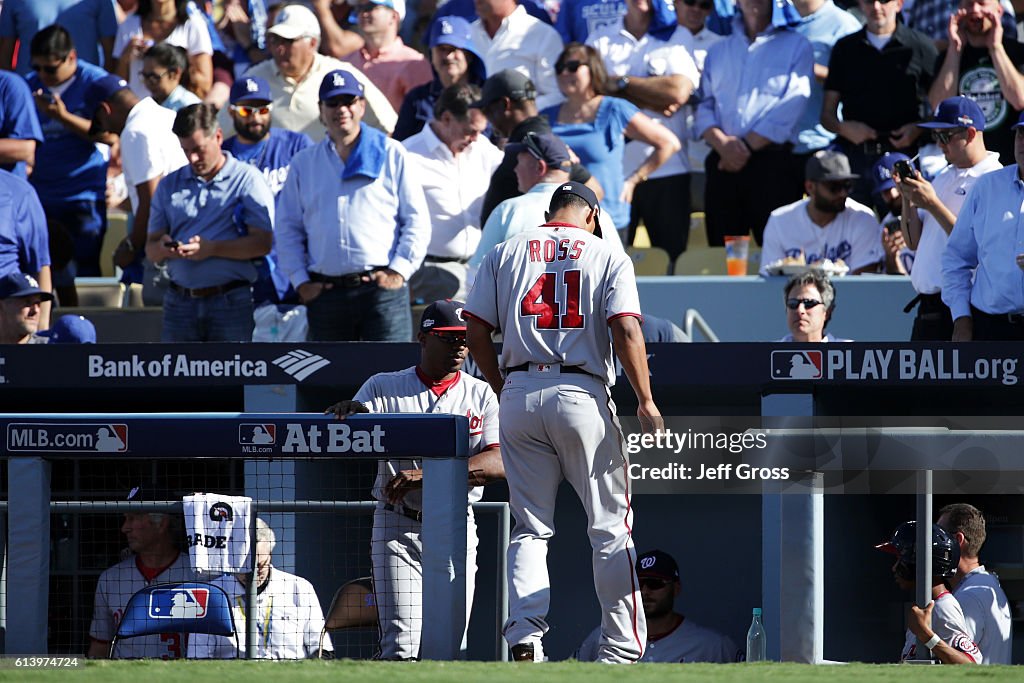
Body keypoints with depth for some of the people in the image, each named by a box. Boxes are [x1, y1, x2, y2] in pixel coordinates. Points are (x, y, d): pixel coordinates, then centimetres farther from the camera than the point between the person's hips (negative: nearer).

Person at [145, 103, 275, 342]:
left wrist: (212, 249, -17)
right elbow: (151, 249, 14)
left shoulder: (247, 180, 2)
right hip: (181, 302, 4)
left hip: (231, 302, -4)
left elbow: (263, 243, -7)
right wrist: (163, 248, -11)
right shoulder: (169, 186, 16)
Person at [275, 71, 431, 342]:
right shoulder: (303, 164, 16)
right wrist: (300, 281, 4)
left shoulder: (391, 155, 8)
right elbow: (288, 228, 15)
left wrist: (399, 271, -5)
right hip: (326, 293, 3)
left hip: (382, 289, -3)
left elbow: (417, 220, 6)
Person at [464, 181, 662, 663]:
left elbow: (476, 330, 6)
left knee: (530, 528, 8)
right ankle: (621, 647, 2)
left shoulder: (505, 254, 12)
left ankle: (525, 632, -9)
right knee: (610, 527, 4)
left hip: (520, 393, 3)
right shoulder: (607, 255, 4)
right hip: (581, 395, -2)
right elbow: (626, 329, -8)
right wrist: (645, 402, -8)